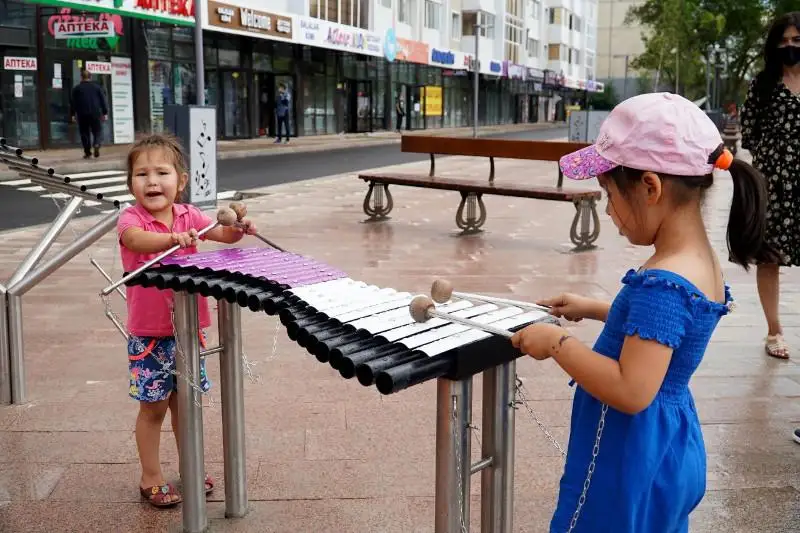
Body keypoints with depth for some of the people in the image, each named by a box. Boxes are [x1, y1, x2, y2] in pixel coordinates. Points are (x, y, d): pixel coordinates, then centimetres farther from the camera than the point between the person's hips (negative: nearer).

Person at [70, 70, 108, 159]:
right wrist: (105, 113, 8)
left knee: (84, 133, 6)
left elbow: (73, 102, 2)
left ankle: (87, 152, 3)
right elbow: (103, 100, 5)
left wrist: (72, 114, 7)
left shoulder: (76, 88, 4)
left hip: (82, 114, 0)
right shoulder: (97, 87, 7)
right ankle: (96, 145, -21)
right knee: (96, 131, 8)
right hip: (95, 114, 1)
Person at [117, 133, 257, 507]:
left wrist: (237, 227, -31)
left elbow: (223, 234, -8)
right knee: (153, 406, 6)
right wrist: (174, 238, -53)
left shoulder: (188, 215, 2)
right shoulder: (130, 219, -12)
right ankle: (151, 480, 22)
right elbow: (138, 239, -34)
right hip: (149, 335, -4)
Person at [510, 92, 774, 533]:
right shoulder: (699, 261, 1)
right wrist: (593, 309, 14)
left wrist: (558, 342, -23)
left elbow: (632, 392, -33)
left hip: (628, 462, -9)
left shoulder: (661, 282, -29)